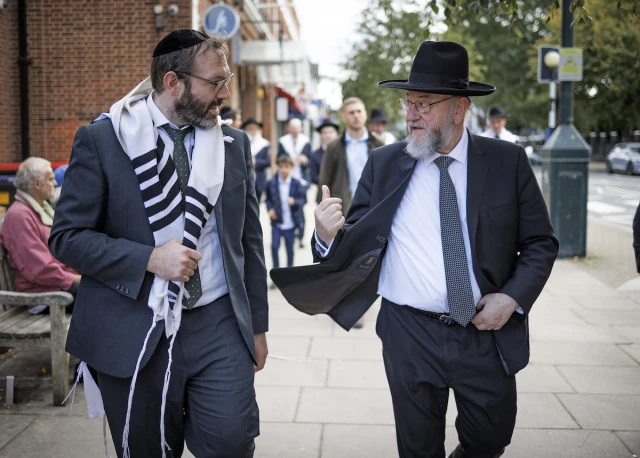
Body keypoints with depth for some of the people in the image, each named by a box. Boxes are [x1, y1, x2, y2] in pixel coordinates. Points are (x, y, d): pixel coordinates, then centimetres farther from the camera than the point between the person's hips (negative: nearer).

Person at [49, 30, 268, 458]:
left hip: (219, 326, 3)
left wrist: (257, 325, 12)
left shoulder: (235, 143, 7)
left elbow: (249, 240, 12)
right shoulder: (100, 140, -4)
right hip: (134, 334, -2)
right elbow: (67, 236, -5)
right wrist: (149, 259, -18)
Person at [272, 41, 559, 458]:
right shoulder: (383, 164, -1)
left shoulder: (508, 162, -3)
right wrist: (331, 236, -22)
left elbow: (541, 243, 3)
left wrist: (513, 297, -11)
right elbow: (357, 242, 0)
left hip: (488, 331, 0)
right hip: (410, 335, 0)